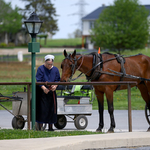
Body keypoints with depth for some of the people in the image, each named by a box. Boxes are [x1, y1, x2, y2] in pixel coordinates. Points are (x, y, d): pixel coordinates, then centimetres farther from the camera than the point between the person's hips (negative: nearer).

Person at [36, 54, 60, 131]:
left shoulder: (55, 69, 8)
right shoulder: (41, 69, -5)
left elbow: (58, 80, 9)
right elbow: (38, 80, -12)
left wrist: (55, 86, -13)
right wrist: (44, 88, -27)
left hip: (51, 92, 4)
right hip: (42, 92, -4)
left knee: (51, 109, 4)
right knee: (42, 109, -7)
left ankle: (50, 127, 11)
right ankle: (40, 127, -4)